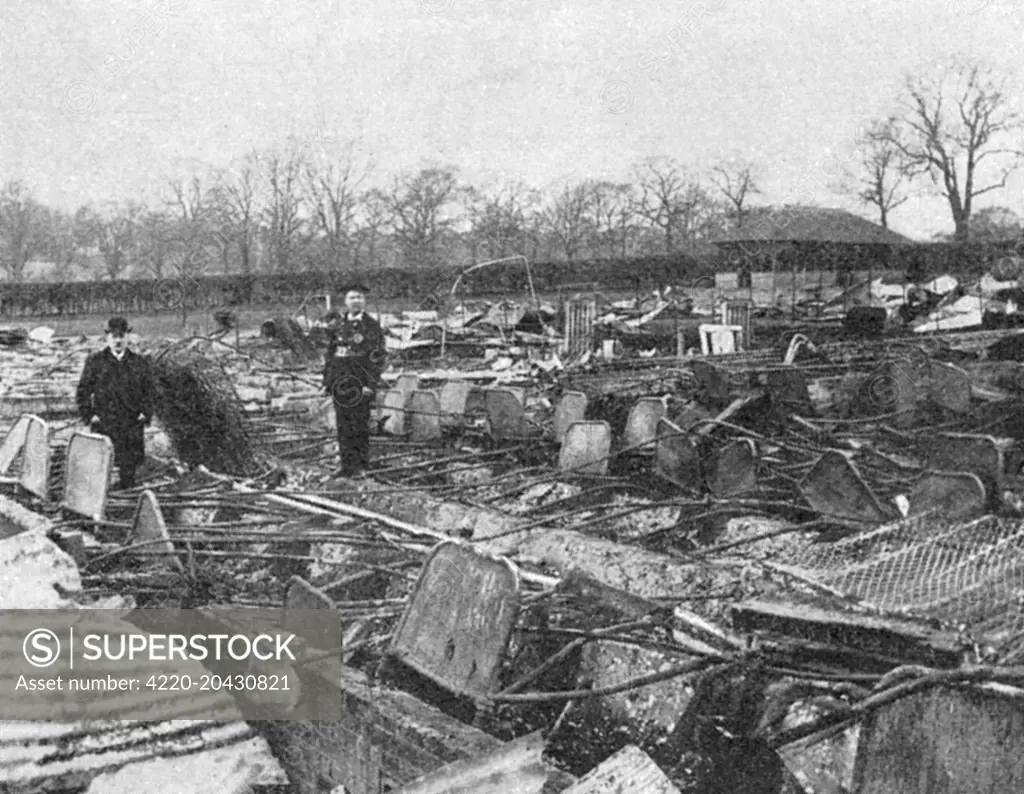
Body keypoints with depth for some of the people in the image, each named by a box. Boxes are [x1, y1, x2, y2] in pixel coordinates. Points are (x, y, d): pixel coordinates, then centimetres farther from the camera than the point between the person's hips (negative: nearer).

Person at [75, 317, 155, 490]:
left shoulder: (139, 363, 10)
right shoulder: (95, 362, 5)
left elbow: (148, 391, 13)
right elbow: (83, 392, 7)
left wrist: (145, 413, 0)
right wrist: (89, 415, -3)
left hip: (132, 425, 1)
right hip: (103, 425, -1)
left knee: (129, 467, 3)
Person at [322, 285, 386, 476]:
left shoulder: (372, 326, -2)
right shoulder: (337, 326, 11)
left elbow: (378, 358, -6)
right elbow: (330, 354, 16)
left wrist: (371, 385, -13)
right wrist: (327, 380, 10)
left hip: (360, 383, -4)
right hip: (340, 383, 4)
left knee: (360, 423, -1)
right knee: (343, 424, 5)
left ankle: (361, 462, 8)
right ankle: (346, 463, 12)